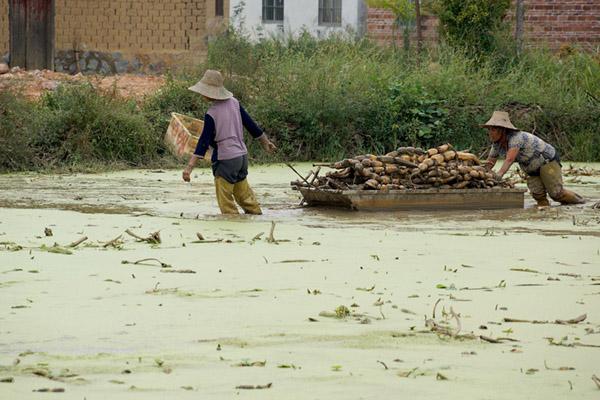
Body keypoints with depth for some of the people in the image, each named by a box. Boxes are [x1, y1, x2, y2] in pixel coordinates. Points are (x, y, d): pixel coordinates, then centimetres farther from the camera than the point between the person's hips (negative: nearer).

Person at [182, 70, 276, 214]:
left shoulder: (211, 114, -16)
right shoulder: (234, 103, 2)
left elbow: (204, 142, -20)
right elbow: (250, 124, 10)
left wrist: (189, 167, -22)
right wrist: (265, 141, 24)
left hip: (226, 159, -8)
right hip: (242, 155, 8)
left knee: (226, 202, 0)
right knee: (244, 194, 22)